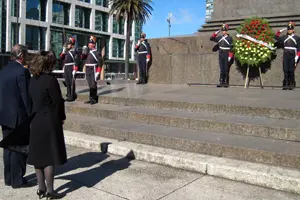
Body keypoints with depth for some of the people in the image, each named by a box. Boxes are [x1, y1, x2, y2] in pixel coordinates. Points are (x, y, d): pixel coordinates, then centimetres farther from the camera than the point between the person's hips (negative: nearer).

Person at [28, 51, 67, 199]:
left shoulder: (33, 80, 5)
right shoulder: (50, 80, -17)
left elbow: (32, 100, 7)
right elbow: (58, 102, -13)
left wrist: (34, 116, 11)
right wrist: (62, 118, 1)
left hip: (35, 122, 8)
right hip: (50, 122, -7)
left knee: (38, 155, 12)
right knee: (50, 156, 1)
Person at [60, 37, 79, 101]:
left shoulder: (74, 52, -6)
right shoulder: (66, 52, 17)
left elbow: (76, 62, -13)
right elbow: (61, 58, 16)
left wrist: (75, 70, -20)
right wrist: (63, 52, 0)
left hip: (71, 69, -8)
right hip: (66, 69, 8)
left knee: (72, 83, -5)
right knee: (67, 83, 11)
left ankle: (72, 96, 0)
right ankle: (68, 96, 19)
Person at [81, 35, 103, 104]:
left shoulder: (97, 53, -7)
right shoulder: (88, 52, 15)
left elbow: (100, 63, -11)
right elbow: (82, 58, 15)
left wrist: (98, 72, -16)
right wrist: (84, 52, -2)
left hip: (93, 71, -6)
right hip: (88, 71, 7)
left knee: (93, 85, -4)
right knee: (90, 85, 10)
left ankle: (94, 99, 2)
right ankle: (91, 98, 17)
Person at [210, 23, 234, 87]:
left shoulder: (229, 38, -5)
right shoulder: (220, 38, 9)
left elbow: (231, 48, -9)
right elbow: (211, 38, 11)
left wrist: (230, 57, -15)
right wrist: (217, 32, 4)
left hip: (226, 56, -4)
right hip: (220, 55, 4)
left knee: (226, 69, 2)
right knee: (221, 69, 4)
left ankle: (226, 83, 9)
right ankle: (221, 82, 7)